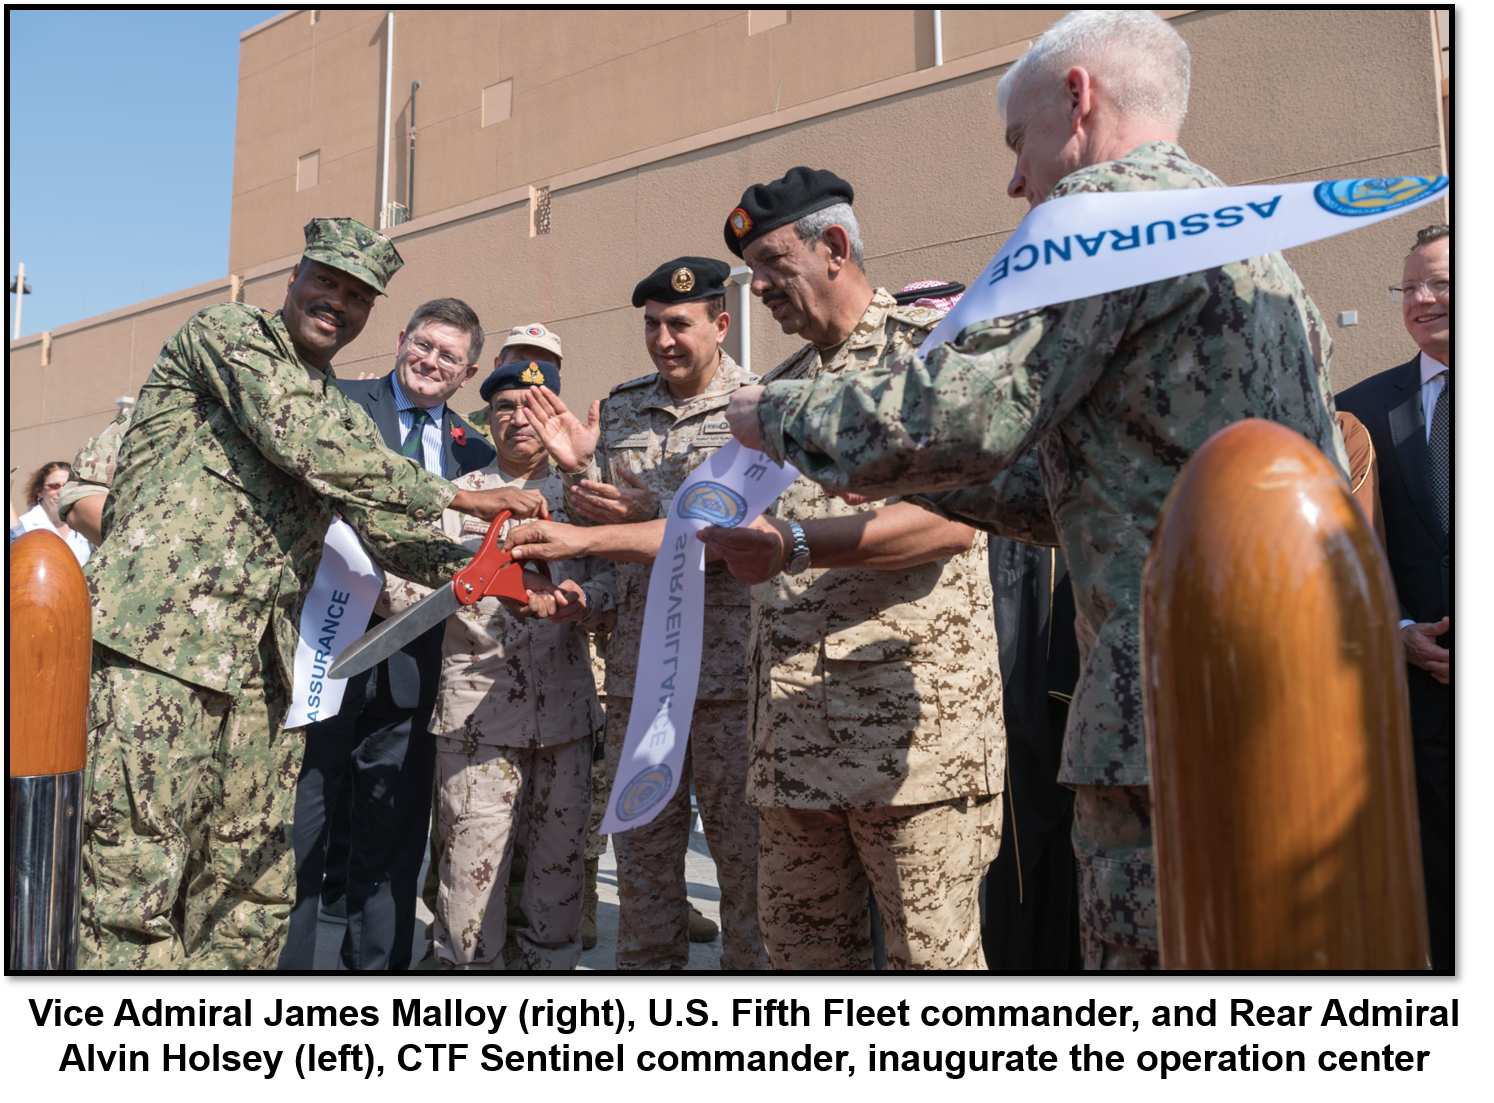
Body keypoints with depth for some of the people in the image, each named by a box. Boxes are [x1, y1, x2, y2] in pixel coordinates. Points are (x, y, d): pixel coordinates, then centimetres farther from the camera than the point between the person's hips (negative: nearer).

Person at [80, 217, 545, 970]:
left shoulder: (348, 419, 23)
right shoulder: (226, 331, 3)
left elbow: (392, 537, 19)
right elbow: (301, 443, -12)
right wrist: (460, 497, -9)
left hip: (261, 675, 7)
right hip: (155, 645, -7)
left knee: (251, 902, 7)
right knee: (132, 888, -6)